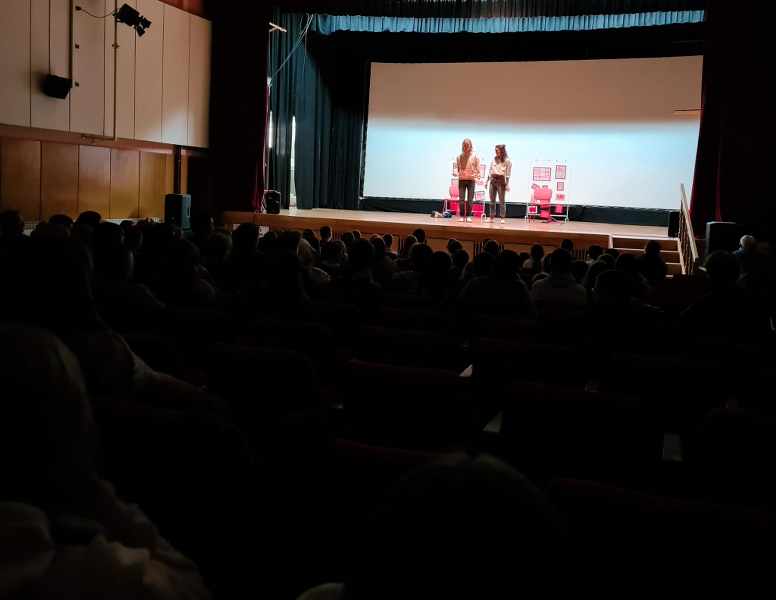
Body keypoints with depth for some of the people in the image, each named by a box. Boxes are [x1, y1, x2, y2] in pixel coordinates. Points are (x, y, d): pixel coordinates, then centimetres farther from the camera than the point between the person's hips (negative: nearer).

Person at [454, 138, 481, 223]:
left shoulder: (475, 156, 2)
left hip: (471, 180, -1)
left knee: (470, 199, 0)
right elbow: (457, 167, 10)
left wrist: (477, 175, -16)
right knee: (461, 199, -1)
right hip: (461, 179, 1)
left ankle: (468, 216, 6)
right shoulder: (459, 156, 8)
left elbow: (477, 168, 1)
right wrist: (455, 172, -11)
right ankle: (461, 216, 5)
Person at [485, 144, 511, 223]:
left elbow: (508, 173, -5)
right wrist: (487, 181, 14)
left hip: (501, 181, -5)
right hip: (493, 180, 5)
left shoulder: (507, 160, -3)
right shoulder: (494, 159, 13)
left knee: (502, 201, -3)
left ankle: (502, 218, 0)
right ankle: (491, 217, 12)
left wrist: (507, 184, -11)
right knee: (492, 200, 6)